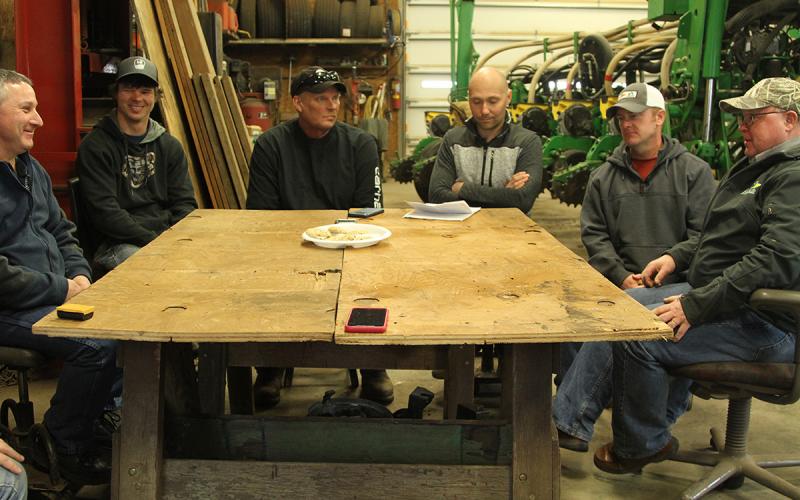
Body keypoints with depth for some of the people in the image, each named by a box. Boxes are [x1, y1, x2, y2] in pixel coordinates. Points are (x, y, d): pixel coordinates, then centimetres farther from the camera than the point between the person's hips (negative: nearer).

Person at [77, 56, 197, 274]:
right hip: (118, 244, -5)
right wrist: (152, 240, -17)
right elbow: (105, 213, -8)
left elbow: (185, 203, 13)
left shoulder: (170, 146, 16)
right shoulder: (95, 147, 1)